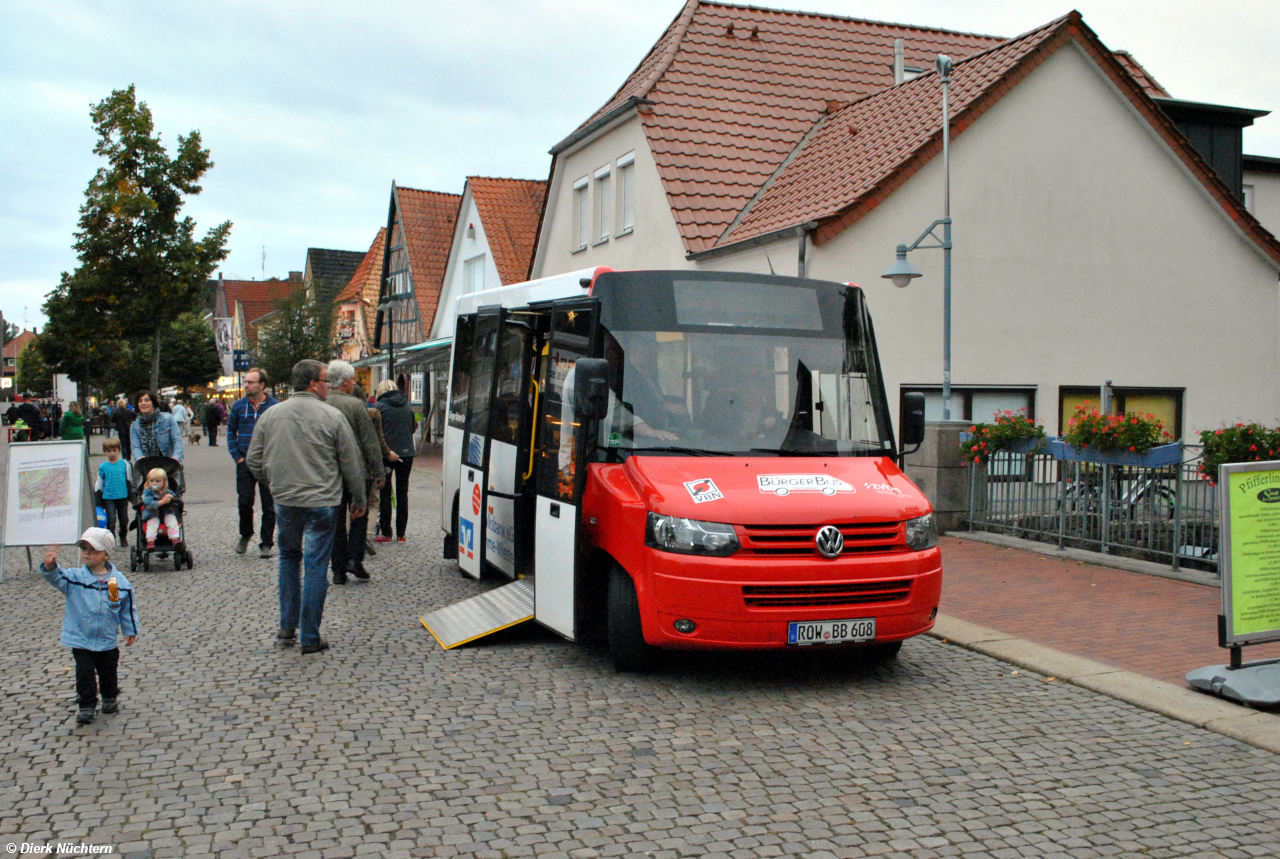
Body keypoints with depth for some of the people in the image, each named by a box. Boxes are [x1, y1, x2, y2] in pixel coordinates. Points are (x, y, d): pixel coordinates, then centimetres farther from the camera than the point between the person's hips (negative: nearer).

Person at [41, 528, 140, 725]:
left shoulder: (119, 581, -6)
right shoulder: (74, 577, -7)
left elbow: (128, 607, 4)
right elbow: (57, 578, -27)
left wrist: (131, 630, 9)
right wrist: (50, 566, -48)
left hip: (107, 640, 1)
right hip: (80, 639, -1)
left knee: (108, 672, 15)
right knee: (84, 673, -3)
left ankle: (110, 699, 38)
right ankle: (86, 707, 11)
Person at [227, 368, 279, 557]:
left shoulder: (275, 406, -2)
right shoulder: (238, 406, 6)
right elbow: (231, 431, 12)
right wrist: (237, 455, 2)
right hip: (245, 463, 2)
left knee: (269, 505, 3)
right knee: (245, 502, 2)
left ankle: (266, 543, 12)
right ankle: (245, 535, 26)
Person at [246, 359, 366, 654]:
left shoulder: (270, 416, 3)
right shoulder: (332, 417, -8)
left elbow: (254, 462, 9)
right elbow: (352, 464, -3)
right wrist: (359, 500, 10)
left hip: (285, 501, 4)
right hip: (322, 503, -4)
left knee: (289, 558, 20)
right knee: (315, 565, 2)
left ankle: (286, 628, 22)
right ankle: (310, 638, 6)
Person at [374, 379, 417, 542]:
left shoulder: (380, 407, -6)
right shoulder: (407, 406, 8)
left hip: (387, 455, -4)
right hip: (406, 454, 4)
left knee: (385, 493, 4)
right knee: (402, 492, 9)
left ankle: (385, 532, 4)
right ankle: (401, 533, 9)